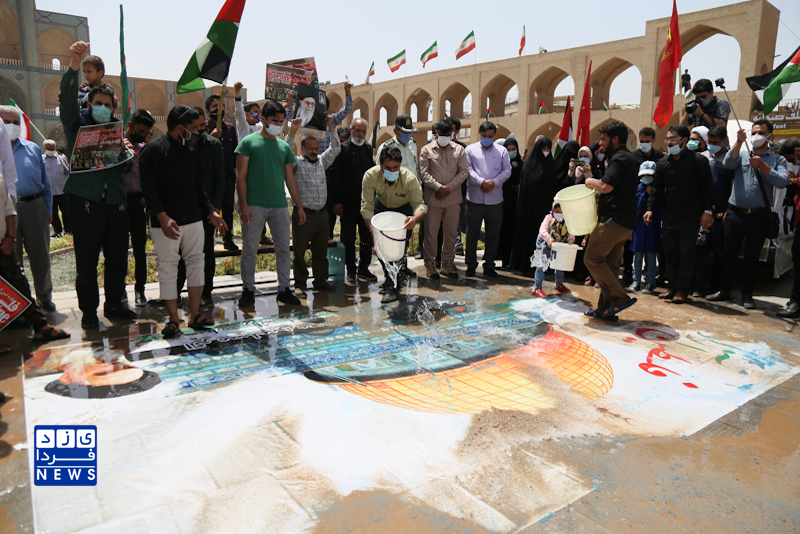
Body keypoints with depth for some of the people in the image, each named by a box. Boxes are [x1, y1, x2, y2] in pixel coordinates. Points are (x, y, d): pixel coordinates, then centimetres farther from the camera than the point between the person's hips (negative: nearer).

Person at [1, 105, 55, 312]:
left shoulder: (33, 148, 11)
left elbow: (45, 182, 12)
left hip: (34, 206, 2)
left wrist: (48, 210, 7)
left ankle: (44, 296, 21)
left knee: (40, 255, 8)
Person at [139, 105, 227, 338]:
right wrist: (163, 217, -24)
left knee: (196, 262, 7)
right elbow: (148, 188, -14)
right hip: (165, 222, -6)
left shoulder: (192, 147, 13)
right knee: (167, 268, -1)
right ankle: (173, 319, 7)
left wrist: (210, 211, 13)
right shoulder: (153, 150, -7)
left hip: (193, 218, 7)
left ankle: (195, 315, 15)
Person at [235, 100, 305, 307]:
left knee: (283, 248, 6)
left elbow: (290, 179, 15)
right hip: (254, 205, -4)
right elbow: (241, 176, -4)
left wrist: (300, 206, 11)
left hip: (279, 205, 4)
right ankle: (248, 290, 14)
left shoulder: (284, 146, 13)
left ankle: (284, 289, 17)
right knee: (249, 249, 2)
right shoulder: (248, 142, 0)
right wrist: (243, 204, -12)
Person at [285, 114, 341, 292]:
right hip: (303, 214, -5)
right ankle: (300, 284, 8)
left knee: (321, 250, 11)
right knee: (300, 251, 0)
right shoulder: (297, 164, 2)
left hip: (322, 214, 5)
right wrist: (293, 131, -21)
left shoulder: (322, 162, 16)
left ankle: (321, 280, 22)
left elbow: (335, 148, 13)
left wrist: (330, 126, 5)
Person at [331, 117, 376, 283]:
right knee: (348, 239, 6)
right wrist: (336, 201, -12)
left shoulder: (369, 149, 10)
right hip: (348, 203, -4)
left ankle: (363, 268, 20)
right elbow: (335, 177, -7)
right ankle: (350, 270, 18)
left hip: (367, 201, 4)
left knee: (367, 237, 8)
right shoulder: (342, 149, -5)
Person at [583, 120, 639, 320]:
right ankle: (606, 308, 15)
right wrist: (599, 201, 19)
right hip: (626, 222, 10)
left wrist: (591, 181, -6)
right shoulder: (629, 158, 21)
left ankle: (620, 298, -7)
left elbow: (606, 186, -25)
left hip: (614, 220, -10)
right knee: (610, 262, 11)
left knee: (592, 258, -7)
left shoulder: (619, 158, -11)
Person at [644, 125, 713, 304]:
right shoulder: (663, 163, 11)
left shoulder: (698, 160, -2)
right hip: (669, 216, 5)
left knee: (687, 253, -1)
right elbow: (657, 189, 12)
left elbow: (707, 187, -3)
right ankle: (673, 287, 19)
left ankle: (682, 289, 8)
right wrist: (650, 208, -1)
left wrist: (707, 211, -10)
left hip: (691, 217, -4)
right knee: (670, 252, 7)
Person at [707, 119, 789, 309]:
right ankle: (724, 290, 16)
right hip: (736, 213, 1)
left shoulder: (777, 159, 9)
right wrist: (739, 142, -19)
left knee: (752, 256, 5)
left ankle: (747, 295, 14)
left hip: (759, 215, -1)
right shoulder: (742, 155, 13)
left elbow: (782, 181, -8)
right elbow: (728, 163, -10)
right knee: (729, 253, 5)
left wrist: (762, 166, -16)